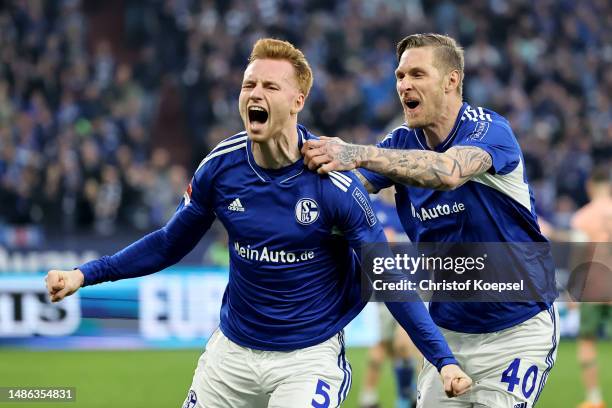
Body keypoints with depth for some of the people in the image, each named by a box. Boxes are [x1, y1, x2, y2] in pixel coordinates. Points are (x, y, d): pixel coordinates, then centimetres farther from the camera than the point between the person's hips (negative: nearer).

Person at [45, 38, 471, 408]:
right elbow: (170, 243, 8)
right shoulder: (220, 166, -7)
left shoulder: (333, 182, -18)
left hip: (309, 358, -4)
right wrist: (85, 275, 1)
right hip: (233, 351, 4)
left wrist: (444, 359, -20)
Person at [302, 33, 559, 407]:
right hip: (449, 330, 6)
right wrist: (315, 158, -36)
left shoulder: (489, 130, -17)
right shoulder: (402, 143, 1)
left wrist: (358, 154, -50)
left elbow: (448, 172, -39)